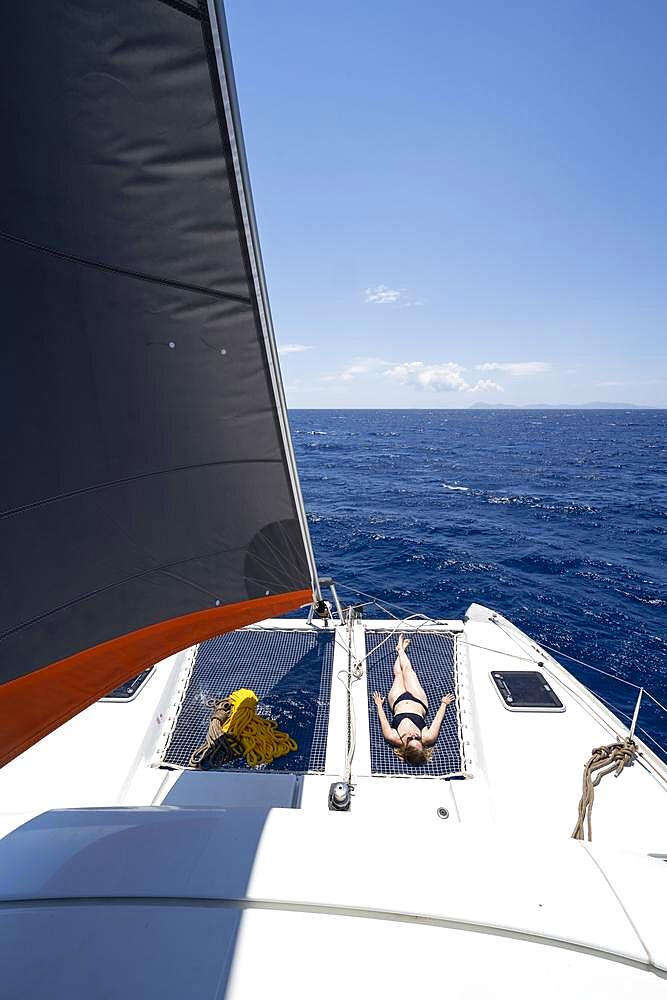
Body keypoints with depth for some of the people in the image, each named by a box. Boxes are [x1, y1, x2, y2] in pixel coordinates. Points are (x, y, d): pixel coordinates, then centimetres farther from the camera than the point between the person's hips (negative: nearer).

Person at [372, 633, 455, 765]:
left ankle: (400, 649, 52)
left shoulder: (395, 739, -40)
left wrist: (379, 705, -8)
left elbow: (383, 721, -23)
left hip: (398, 702, -1)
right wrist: (444, 703, -6)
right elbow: (438, 719, -21)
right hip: (419, 702, 1)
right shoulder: (428, 738, -38)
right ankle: (400, 649, 48)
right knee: (407, 670, 14)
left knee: (398, 673, 18)